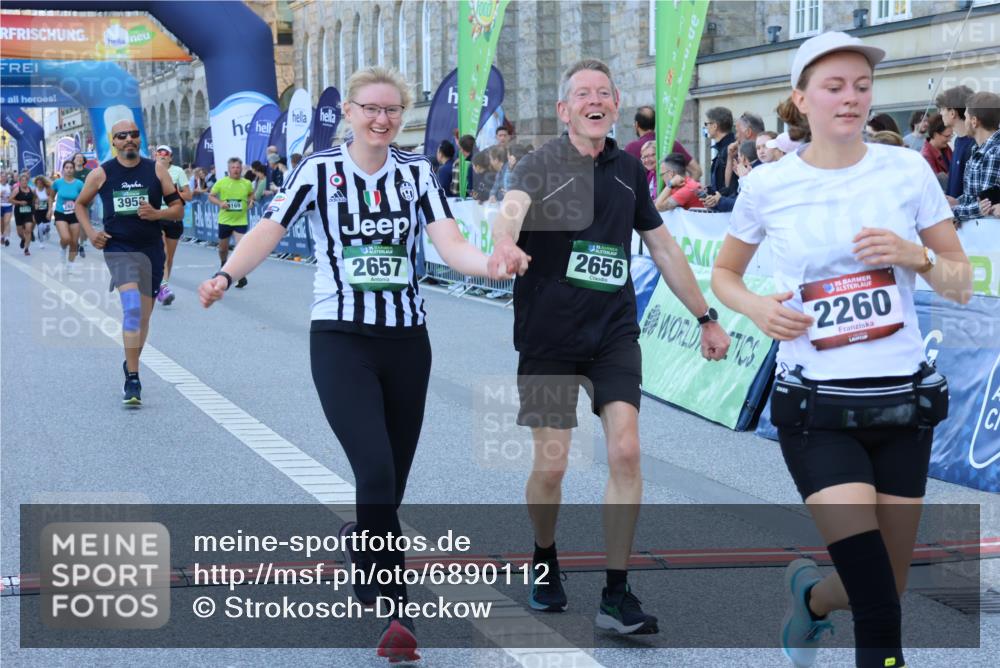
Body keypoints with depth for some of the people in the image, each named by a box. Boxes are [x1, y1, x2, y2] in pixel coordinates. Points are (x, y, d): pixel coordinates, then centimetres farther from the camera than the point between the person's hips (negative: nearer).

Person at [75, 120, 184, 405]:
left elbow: (178, 207, 4)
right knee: (132, 307, -23)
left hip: (152, 250, 3)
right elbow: (81, 204, 16)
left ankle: (131, 366, 36)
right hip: (119, 249, -3)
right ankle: (132, 380, -21)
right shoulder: (102, 173, 0)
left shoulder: (156, 169, 2)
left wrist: (157, 214, -16)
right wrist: (90, 232, 0)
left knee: (143, 315, 12)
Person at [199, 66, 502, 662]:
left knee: (391, 485, 11)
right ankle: (396, 612, -12)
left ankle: (360, 544, 43)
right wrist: (226, 276, -28)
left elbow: (450, 244, -8)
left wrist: (497, 265, -29)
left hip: (407, 342, 3)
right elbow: (267, 233, -9)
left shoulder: (418, 172, 4)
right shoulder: (319, 171, -2)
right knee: (376, 474, -19)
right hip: (342, 342, -3)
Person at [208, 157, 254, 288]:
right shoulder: (221, 182, -5)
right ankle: (223, 265, 48)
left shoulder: (247, 183, -1)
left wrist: (250, 201, -3)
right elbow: (211, 196, 2)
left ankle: (242, 276, -12)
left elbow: (251, 194, 19)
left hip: (241, 221, -1)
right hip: (224, 220, 1)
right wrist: (219, 203, -16)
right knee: (223, 248, 17)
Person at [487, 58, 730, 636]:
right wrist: (505, 245, -54)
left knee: (625, 451, -11)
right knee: (551, 465, 0)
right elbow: (512, 208, -30)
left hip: (614, 331, 3)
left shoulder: (629, 170, 9)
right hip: (550, 334, -3)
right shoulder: (543, 165, -7)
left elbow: (664, 247, 20)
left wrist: (706, 317, 21)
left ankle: (617, 596, -4)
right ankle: (545, 560, 31)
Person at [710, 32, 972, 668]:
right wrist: (758, 308, -8)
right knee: (882, 616, -14)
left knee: (884, 589, 13)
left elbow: (961, 285, 4)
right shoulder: (767, 186, -3)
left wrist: (915, 256, -16)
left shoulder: (908, 169, -1)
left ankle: (810, 592, 45)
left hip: (903, 399, 3)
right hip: (818, 406, -3)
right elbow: (724, 273, 13)